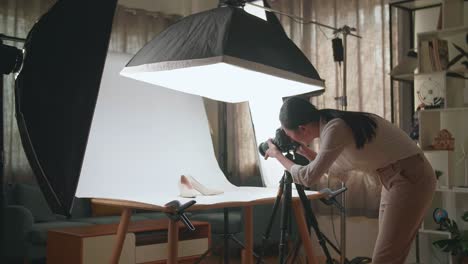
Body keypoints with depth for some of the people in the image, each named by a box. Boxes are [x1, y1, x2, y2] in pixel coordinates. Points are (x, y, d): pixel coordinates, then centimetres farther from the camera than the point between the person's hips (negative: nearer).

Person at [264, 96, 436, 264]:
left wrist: (278, 155, -1)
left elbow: (308, 176, -15)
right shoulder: (336, 124, 8)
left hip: (411, 179, -9)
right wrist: (306, 153, 17)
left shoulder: (335, 128, -20)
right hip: (396, 180, 9)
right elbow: (335, 168, 25)